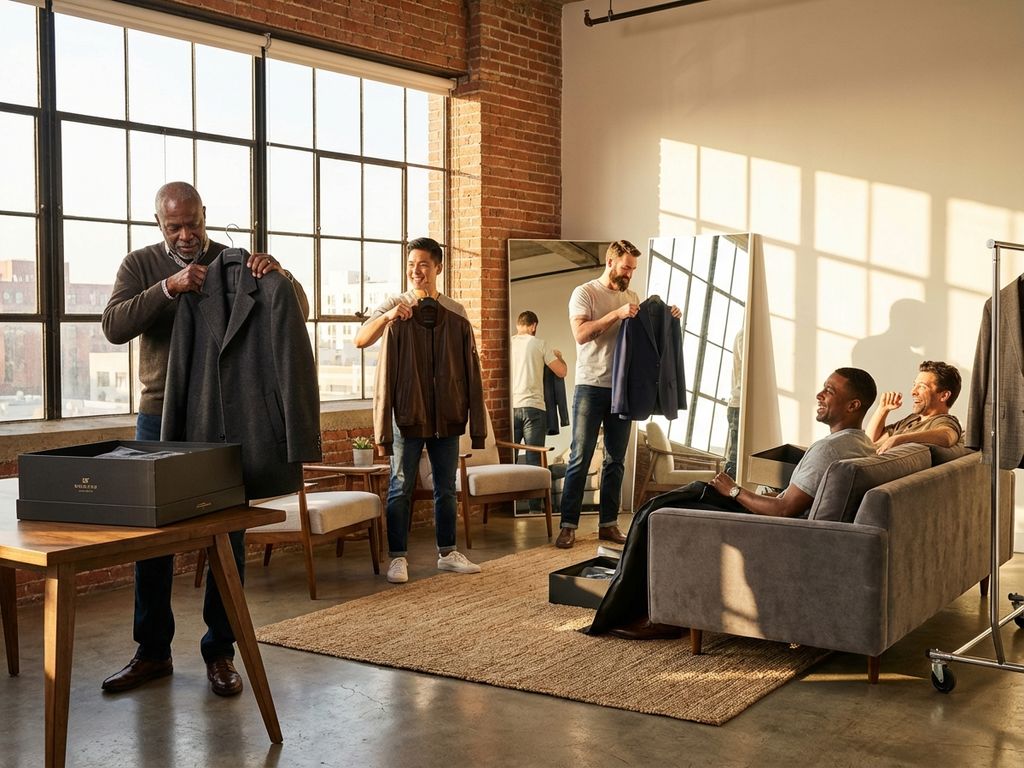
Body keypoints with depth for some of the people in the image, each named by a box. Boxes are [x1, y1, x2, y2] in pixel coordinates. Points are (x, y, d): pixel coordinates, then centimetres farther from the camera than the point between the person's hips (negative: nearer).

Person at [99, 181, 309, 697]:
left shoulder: (236, 265, 2)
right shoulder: (141, 265, 4)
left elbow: (298, 312, -4)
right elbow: (114, 326, -12)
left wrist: (279, 275, -25)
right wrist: (168, 287, -25)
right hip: (159, 417, 1)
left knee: (227, 536, 3)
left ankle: (220, 652, 13)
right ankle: (152, 650, 18)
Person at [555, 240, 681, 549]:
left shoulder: (632, 297, 13)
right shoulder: (585, 293, -4)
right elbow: (581, 333, -17)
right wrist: (617, 314, -23)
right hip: (591, 387, -5)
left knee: (616, 461, 8)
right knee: (580, 458, -4)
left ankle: (608, 524, 16)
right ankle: (568, 525, 1)